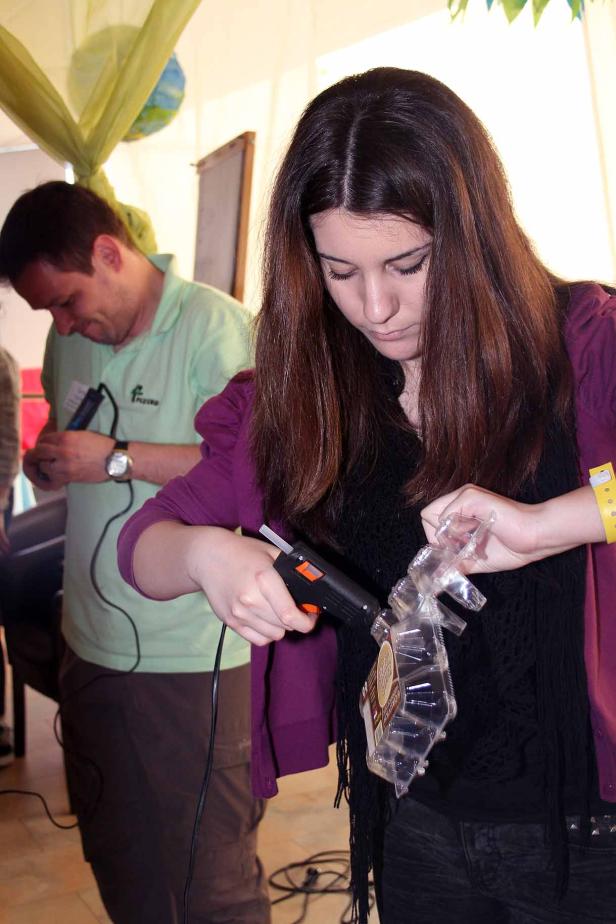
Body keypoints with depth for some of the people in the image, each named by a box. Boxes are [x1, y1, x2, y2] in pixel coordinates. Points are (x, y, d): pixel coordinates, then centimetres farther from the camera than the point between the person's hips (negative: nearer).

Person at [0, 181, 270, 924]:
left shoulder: (213, 324, -15)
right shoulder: (71, 336, 8)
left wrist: (117, 459, -21)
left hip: (190, 658, -7)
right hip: (92, 645, 7)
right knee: (118, 861, 22)